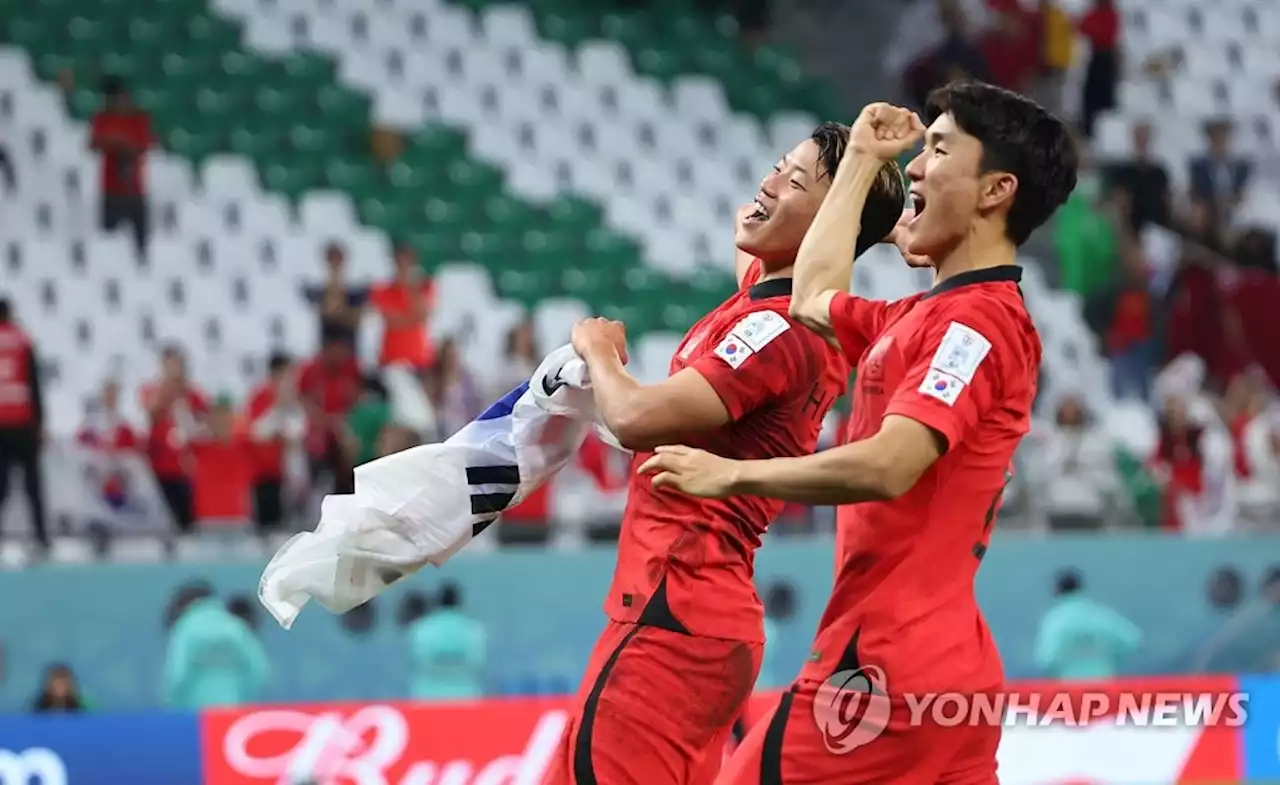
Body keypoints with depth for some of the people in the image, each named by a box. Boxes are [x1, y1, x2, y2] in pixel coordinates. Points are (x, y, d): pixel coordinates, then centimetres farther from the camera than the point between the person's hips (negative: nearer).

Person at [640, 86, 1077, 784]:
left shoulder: (977, 320, -13)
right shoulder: (924, 314, 16)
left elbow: (888, 466, -24)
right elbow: (813, 297, 35)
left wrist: (732, 474, -14)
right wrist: (861, 159, 35)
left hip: (883, 670, -9)